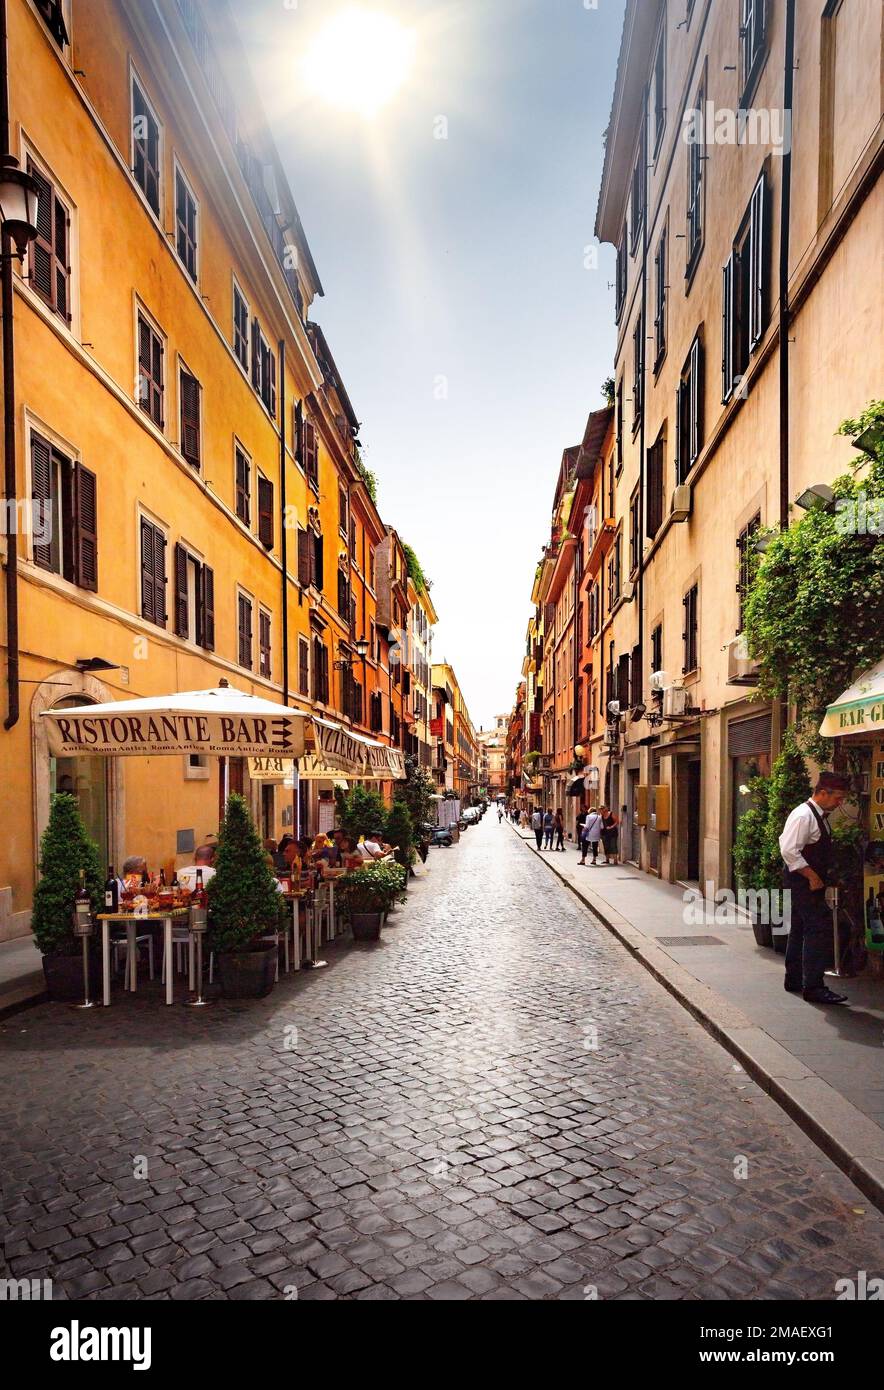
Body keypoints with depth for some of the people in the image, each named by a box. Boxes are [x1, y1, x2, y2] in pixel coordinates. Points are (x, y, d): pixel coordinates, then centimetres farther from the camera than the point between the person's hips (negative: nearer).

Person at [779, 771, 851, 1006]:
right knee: (820, 931, -12)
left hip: (809, 882, 10)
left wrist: (819, 876, 14)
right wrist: (812, 876, -21)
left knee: (800, 930, 16)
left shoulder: (819, 816, 14)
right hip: (804, 882, -10)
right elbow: (789, 851, -25)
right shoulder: (803, 815, -18)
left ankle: (794, 980, 25)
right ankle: (813, 987, -9)